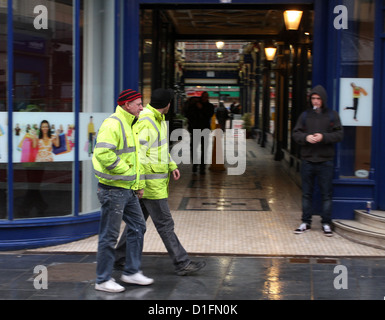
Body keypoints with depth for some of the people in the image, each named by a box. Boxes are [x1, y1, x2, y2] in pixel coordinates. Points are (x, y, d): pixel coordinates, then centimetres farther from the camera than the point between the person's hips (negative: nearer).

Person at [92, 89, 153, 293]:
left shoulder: (129, 125, 16)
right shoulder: (112, 124, -16)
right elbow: (103, 153, -29)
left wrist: (138, 183, 19)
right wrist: (125, 170, -20)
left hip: (128, 189, 10)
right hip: (113, 189, -10)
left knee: (138, 227, 15)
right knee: (109, 235, -2)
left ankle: (131, 272, 26)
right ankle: (103, 280, 9)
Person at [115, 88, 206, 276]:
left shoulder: (158, 120, 12)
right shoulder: (146, 123, -20)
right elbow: (137, 155, -23)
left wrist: (172, 166, 14)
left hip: (158, 179, 10)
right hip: (150, 182, -10)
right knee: (165, 223, -4)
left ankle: (117, 258, 24)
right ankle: (182, 264, 1)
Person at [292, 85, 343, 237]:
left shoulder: (332, 115, 1)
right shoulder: (305, 115, 6)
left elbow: (339, 134, -3)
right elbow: (295, 133, 5)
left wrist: (323, 137, -17)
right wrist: (306, 137, -15)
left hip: (325, 161, -2)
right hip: (307, 160, 2)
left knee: (326, 194, 3)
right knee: (307, 193, 9)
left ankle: (326, 223, 12)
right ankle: (306, 222, 18)